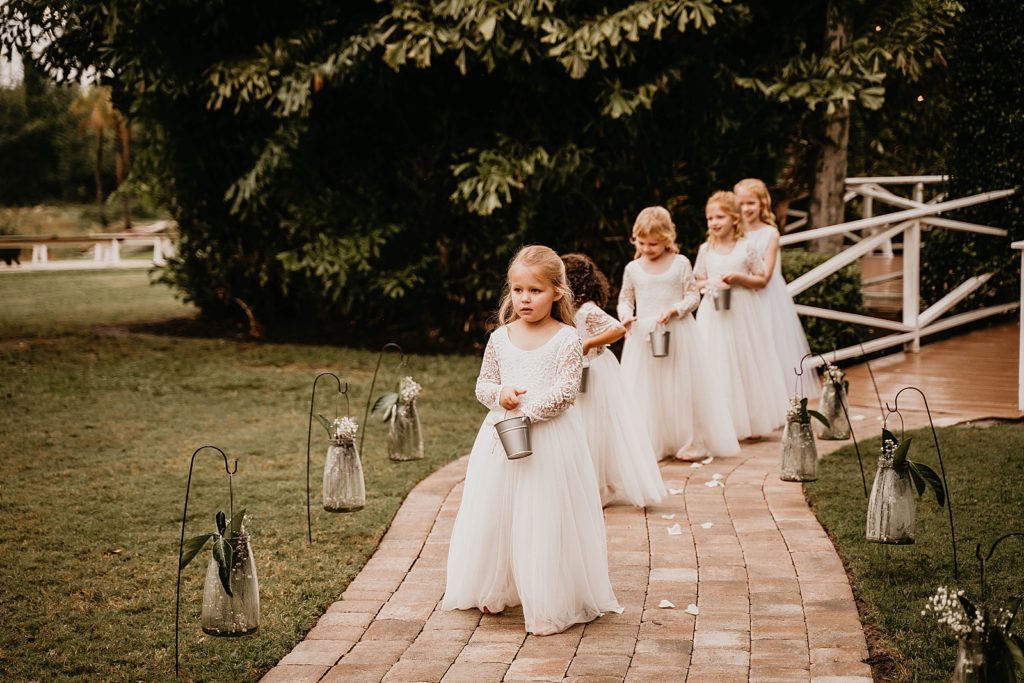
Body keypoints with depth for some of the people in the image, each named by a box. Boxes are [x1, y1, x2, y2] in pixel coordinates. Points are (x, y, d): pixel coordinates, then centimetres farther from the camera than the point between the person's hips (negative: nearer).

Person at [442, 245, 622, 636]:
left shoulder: (566, 340, -7)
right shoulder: (500, 338, 5)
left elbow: (566, 391, -14)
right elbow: (483, 384, 10)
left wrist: (527, 410, -20)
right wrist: (500, 394, -11)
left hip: (549, 439, -4)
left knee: (545, 519, -2)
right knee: (495, 515, 10)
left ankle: (549, 604, 8)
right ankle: (496, 590, 28)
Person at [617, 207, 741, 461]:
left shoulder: (680, 263, -2)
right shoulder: (633, 269, 5)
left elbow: (693, 296, -2)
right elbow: (625, 299, 11)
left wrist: (675, 310, -19)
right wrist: (626, 315, -9)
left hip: (677, 334, -2)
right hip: (643, 334, 2)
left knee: (682, 387, 4)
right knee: (645, 391, 1)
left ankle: (692, 442, 13)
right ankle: (651, 444, 10)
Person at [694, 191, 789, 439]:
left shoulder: (746, 247, -3)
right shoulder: (705, 250, 3)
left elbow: (762, 279, 1)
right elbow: (697, 282, 11)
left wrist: (738, 278, -14)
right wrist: (710, 283, -10)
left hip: (743, 314, -1)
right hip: (714, 316, 1)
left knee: (747, 364, 5)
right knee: (718, 368, 0)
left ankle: (753, 422, 17)